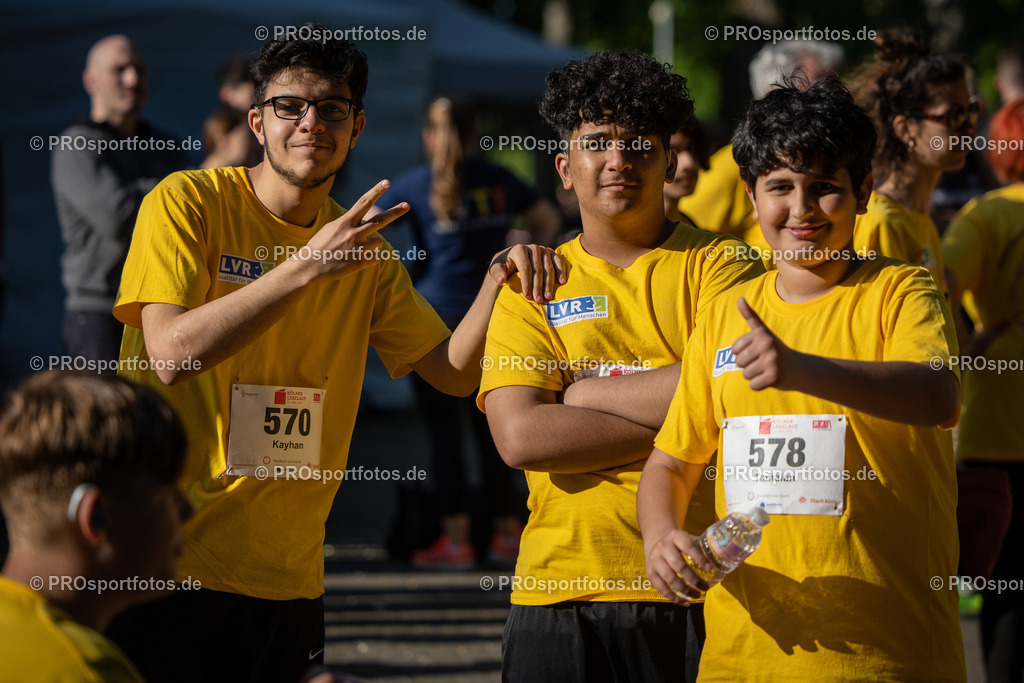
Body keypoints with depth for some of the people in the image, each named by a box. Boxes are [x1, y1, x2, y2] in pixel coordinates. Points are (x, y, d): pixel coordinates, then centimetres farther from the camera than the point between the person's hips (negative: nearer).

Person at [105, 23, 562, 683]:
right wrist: (307, 266, -24)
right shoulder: (187, 202, -6)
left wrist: (498, 278, -9)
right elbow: (171, 354, -19)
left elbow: (454, 370, 10)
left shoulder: (362, 244, 11)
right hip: (170, 559, -5)